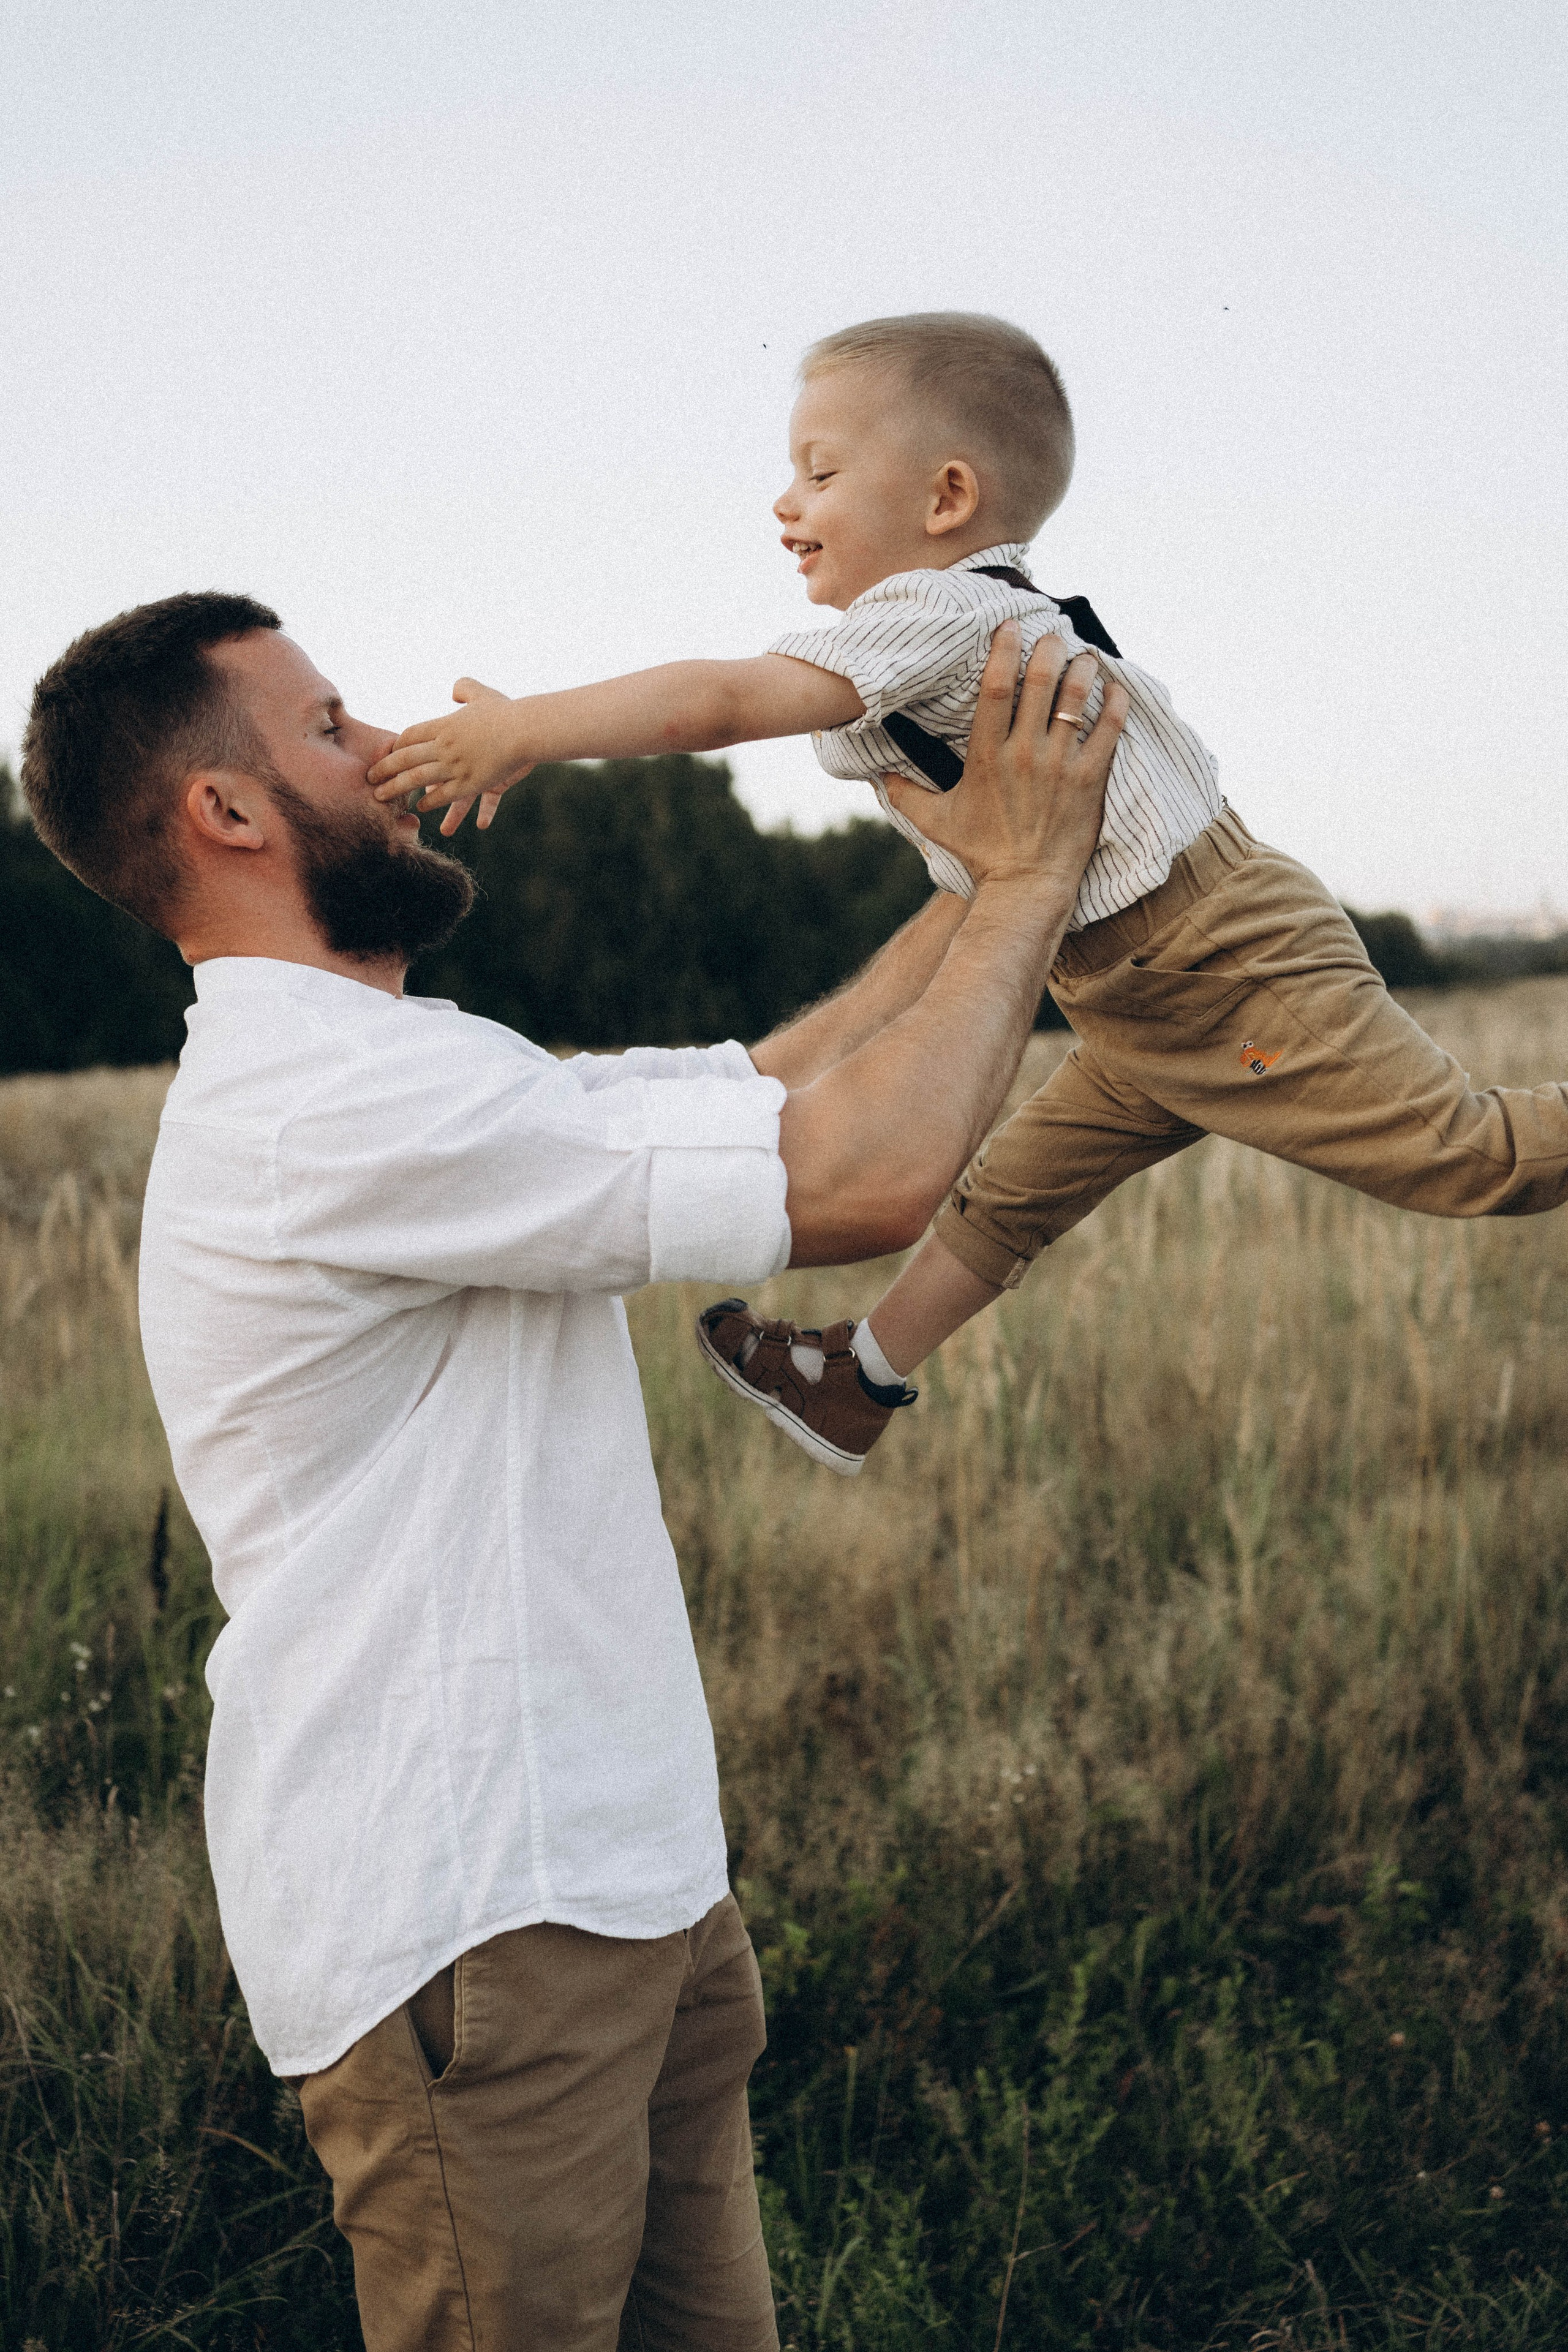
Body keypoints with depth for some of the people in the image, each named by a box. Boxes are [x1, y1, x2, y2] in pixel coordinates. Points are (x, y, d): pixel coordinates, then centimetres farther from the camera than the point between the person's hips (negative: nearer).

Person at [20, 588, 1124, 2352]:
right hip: (469, 1929, -10)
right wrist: (1026, 880, -10)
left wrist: (994, 870, 11)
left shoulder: (393, 1083, 14)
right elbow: (865, 1175, -24)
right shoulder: (337, 1096, -21)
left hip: (612, 1877, 10)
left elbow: (775, 1081, 16)